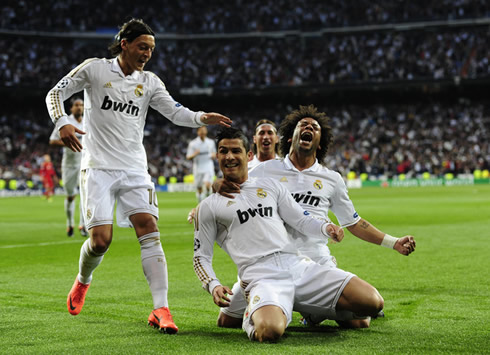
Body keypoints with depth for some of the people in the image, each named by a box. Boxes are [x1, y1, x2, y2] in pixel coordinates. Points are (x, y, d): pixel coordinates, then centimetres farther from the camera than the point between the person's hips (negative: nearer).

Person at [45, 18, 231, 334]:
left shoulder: (150, 82, 10)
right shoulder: (95, 69, 1)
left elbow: (176, 112, 3)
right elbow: (55, 93, 4)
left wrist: (203, 118, -18)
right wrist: (62, 122, -15)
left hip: (135, 169, 3)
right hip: (98, 166, -3)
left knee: (149, 229, -14)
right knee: (101, 239, -10)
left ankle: (161, 309, -19)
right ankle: (83, 281, 25)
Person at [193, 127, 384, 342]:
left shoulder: (270, 185, 23)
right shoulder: (209, 207, 14)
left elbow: (302, 220, 20)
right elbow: (201, 256, 14)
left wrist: (326, 228, -4)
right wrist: (213, 286, -7)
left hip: (299, 265, 4)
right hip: (260, 275, -3)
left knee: (372, 302, -13)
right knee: (269, 331, -38)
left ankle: (318, 310, 15)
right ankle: (255, 316, 0)